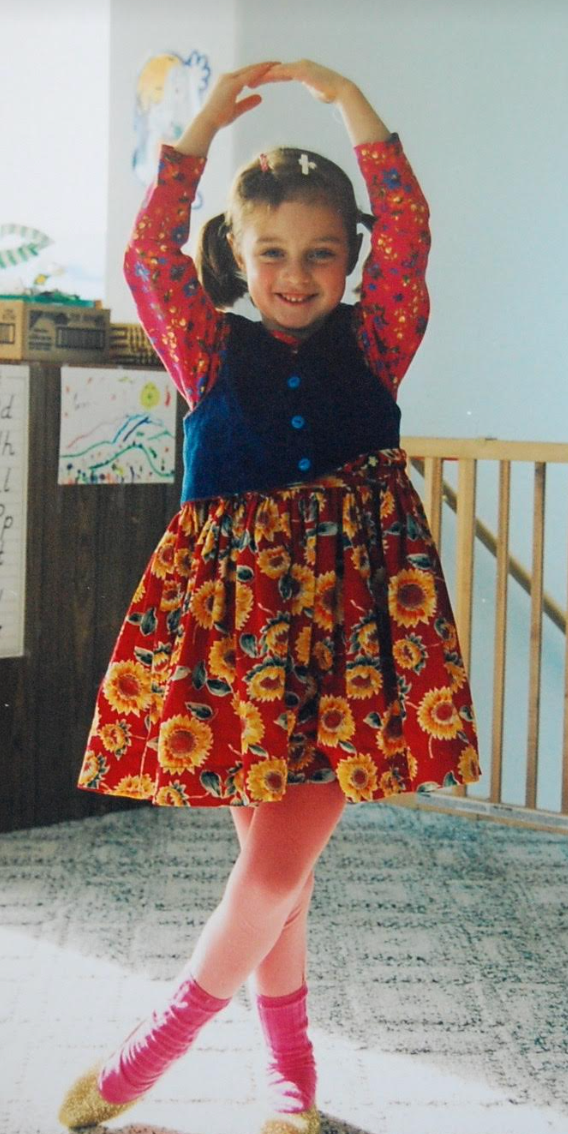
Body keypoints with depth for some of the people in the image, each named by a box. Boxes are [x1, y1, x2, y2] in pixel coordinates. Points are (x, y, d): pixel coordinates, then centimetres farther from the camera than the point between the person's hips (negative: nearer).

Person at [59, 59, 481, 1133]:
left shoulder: (372, 347, 7)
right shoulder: (212, 352, 7)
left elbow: (405, 231, -5)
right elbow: (149, 258, -6)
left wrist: (343, 96, -6)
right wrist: (205, 124, -9)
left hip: (349, 619, 0)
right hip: (236, 617, 1)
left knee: (280, 860, -5)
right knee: (273, 856, 8)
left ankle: (157, 1045, 14)